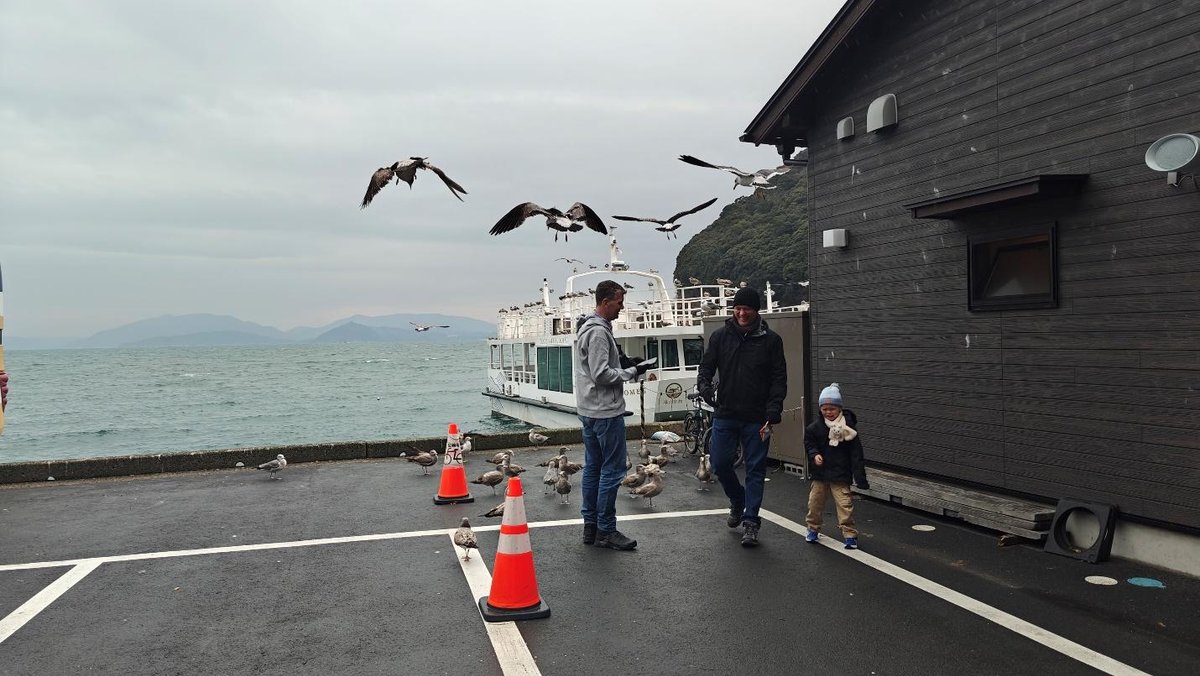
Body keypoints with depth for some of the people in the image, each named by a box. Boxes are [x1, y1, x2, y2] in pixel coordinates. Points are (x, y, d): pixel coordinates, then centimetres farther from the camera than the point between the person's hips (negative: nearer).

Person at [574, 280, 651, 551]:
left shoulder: (586, 328, 14)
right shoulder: (599, 332, -18)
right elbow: (602, 375, -23)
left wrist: (620, 361, 8)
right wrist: (632, 371, -12)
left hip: (588, 411, 11)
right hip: (606, 412, -11)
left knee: (593, 467, 14)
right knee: (612, 470, -4)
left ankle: (590, 525, 20)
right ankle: (605, 530, 1)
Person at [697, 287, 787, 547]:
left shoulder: (770, 340, 0)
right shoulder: (720, 336, 4)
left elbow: (779, 379, -1)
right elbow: (705, 368, 7)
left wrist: (772, 414, -11)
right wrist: (705, 387, -15)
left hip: (756, 419, -2)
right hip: (725, 415, 2)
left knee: (755, 470, 2)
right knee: (719, 463, 3)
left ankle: (750, 521, 11)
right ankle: (738, 501, 31)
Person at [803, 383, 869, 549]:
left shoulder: (848, 426, -11)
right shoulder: (815, 427, -4)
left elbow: (856, 453, -9)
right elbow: (809, 443, 9)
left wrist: (860, 477, -12)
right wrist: (814, 454, -14)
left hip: (840, 473, -3)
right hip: (820, 473, 3)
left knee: (844, 504, -7)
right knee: (815, 502, 12)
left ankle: (850, 534, 5)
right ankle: (813, 528, 32)